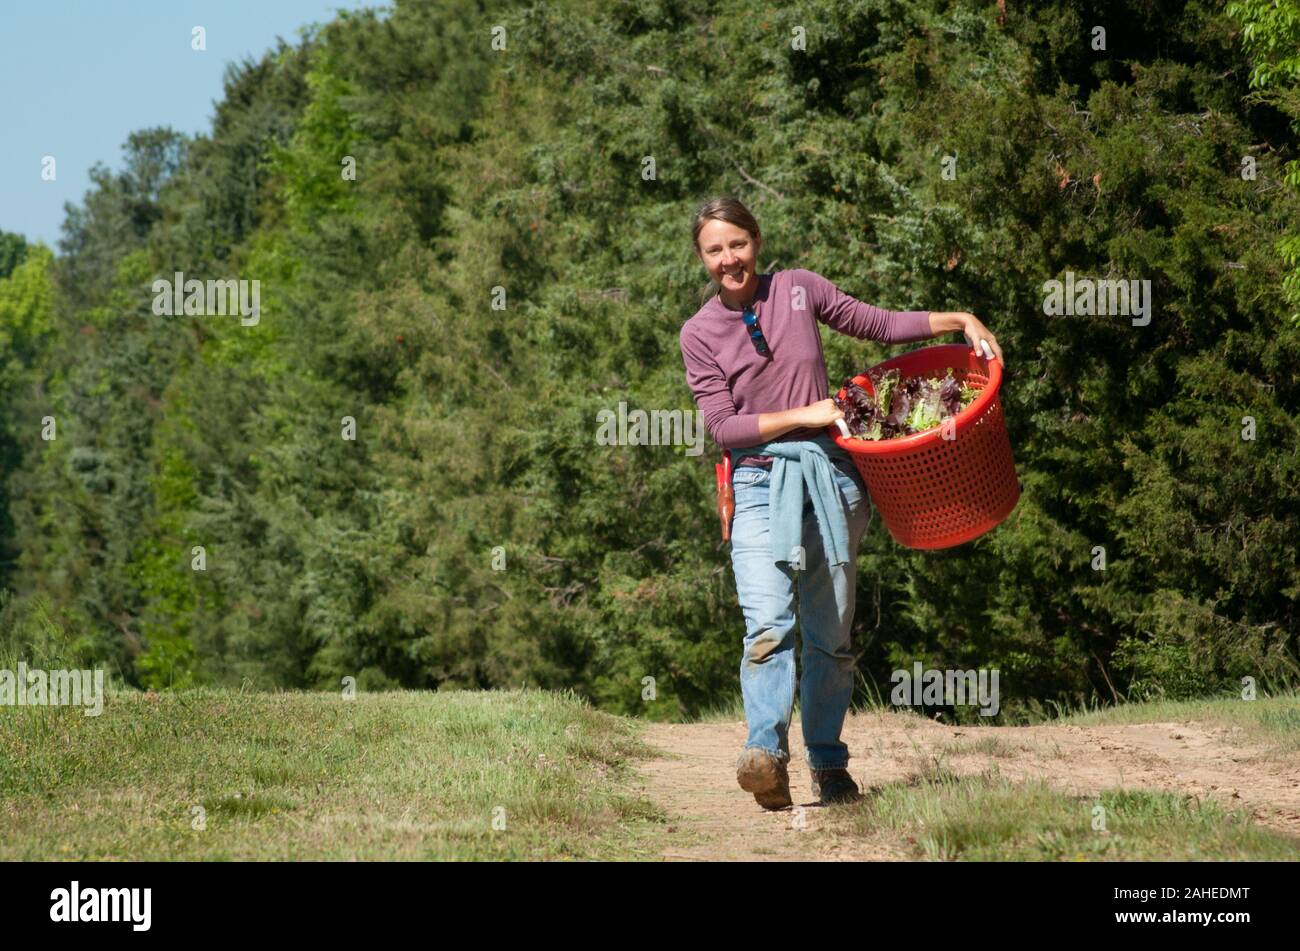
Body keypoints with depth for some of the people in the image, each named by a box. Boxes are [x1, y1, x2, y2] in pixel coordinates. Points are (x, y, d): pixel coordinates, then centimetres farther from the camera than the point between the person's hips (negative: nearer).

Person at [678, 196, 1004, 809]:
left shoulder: (797, 289, 7)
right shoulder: (699, 334, 3)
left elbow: (879, 325, 16)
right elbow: (721, 425, -3)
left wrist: (960, 320, 9)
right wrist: (802, 417, -11)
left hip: (828, 477, 2)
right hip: (760, 484, -2)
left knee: (831, 634, 3)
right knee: (768, 624, -21)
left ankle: (827, 766, 11)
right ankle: (765, 754, -35)